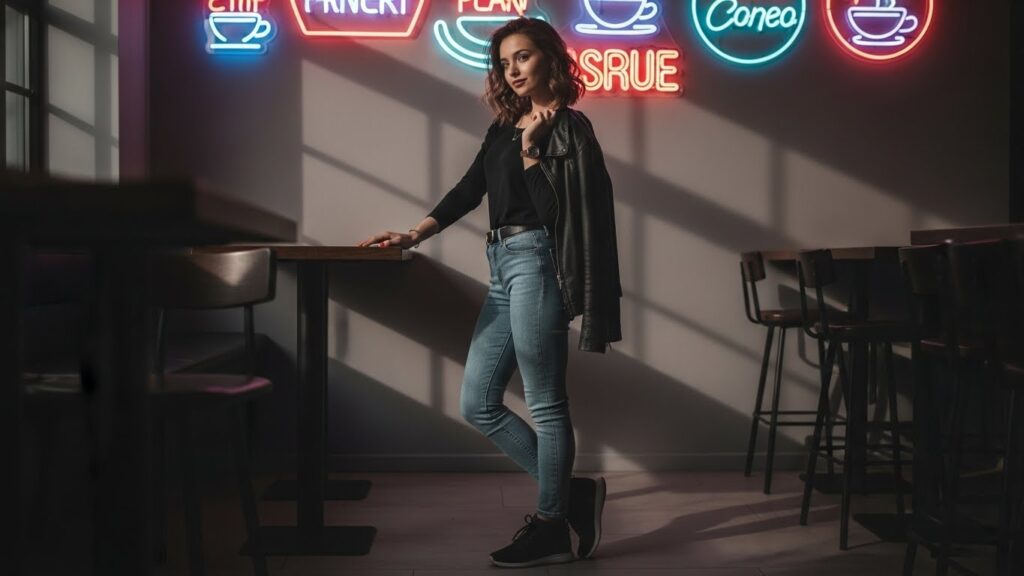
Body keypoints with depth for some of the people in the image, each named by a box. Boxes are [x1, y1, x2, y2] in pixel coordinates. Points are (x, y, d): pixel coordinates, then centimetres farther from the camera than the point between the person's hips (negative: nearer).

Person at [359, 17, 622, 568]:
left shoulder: (568, 126, -2)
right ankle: (570, 493, 17)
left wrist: (532, 150, -14)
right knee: (478, 404, 8)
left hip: (534, 263, -9)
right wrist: (415, 234, 17)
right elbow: (469, 189, 22)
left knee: (545, 405, -2)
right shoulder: (504, 126, 18)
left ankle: (550, 528, 10)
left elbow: (556, 210, -11)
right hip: (502, 267, 9)